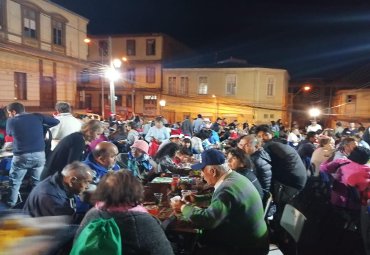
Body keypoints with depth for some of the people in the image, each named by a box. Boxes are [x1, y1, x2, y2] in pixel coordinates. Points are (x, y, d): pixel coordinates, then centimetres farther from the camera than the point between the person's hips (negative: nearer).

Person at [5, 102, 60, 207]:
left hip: (21, 156, -1)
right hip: (39, 154, 2)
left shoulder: (11, 121, 1)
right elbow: (56, 122, 5)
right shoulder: (37, 116, 2)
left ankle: (11, 205, 20)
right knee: (38, 182, 11)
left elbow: (9, 133, 20)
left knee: (14, 182, 14)